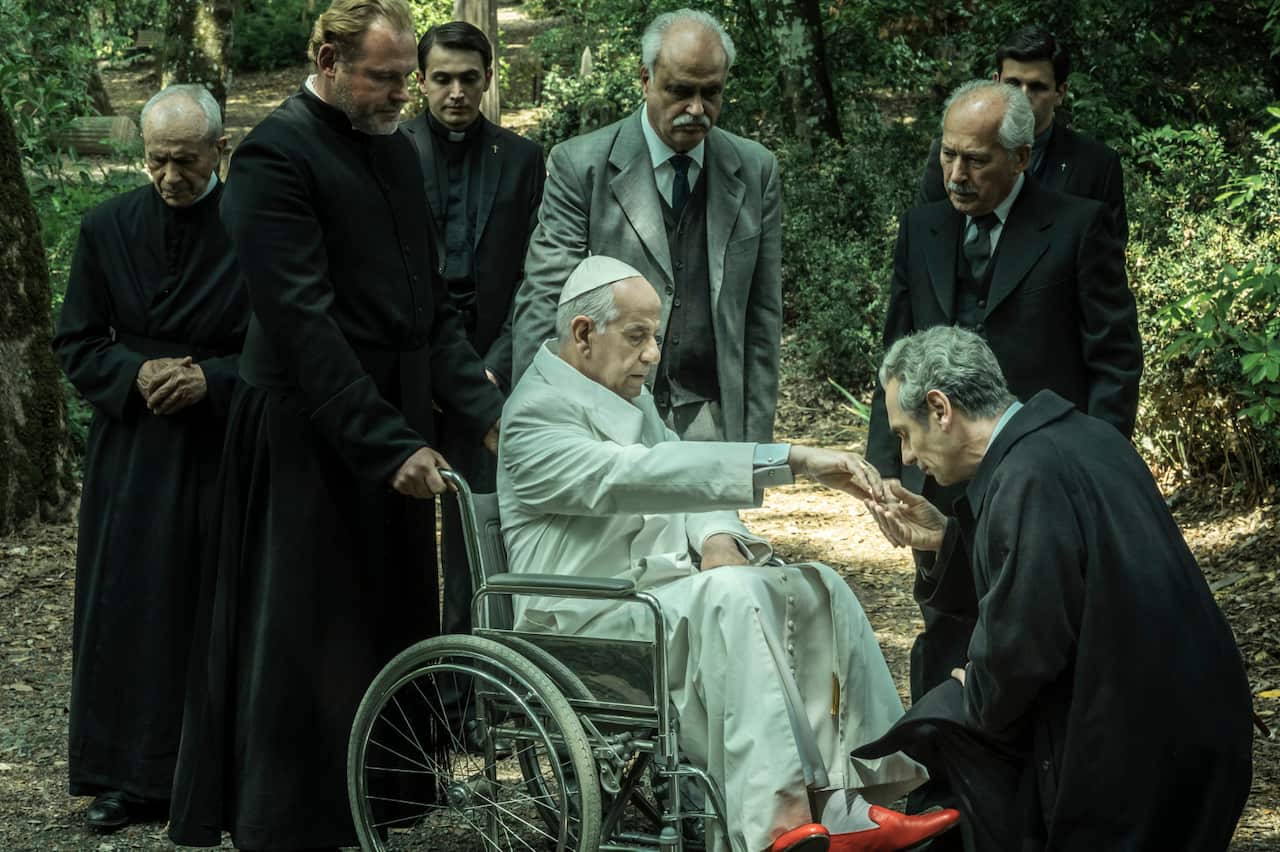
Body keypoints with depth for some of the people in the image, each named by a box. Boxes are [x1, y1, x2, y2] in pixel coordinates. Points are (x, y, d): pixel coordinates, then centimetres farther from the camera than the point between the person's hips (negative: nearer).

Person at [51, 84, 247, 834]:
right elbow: (76, 344, 6)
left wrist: (211, 379, -18)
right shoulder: (108, 229, 3)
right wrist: (137, 374, -12)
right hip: (132, 454, 2)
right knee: (130, 609, 3)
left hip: (225, 452, -2)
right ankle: (131, 777, 12)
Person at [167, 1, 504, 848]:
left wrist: (487, 409, 3)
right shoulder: (277, 156, -12)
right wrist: (389, 444, -21)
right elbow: (304, 320, -18)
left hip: (395, 429, 8)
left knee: (389, 629, 10)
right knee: (307, 646, -2)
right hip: (312, 439, -8)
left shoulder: (397, 150, 13)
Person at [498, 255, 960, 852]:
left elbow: (684, 478, 22)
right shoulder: (537, 414, -13)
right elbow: (644, 476, -28)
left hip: (666, 592, 9)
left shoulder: (632, 396, 19)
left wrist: (717, 539, -5)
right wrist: (792, 460, -34)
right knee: (730, 595, -33)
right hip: (590, 619, -9)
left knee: (819, 590, -7)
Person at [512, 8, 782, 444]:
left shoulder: (756, 170, 7)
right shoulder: (580, 166, -3)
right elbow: (542, 305, -6)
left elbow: (762, 315, 9)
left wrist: (755, 440, 5)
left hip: (714, 423, 2)